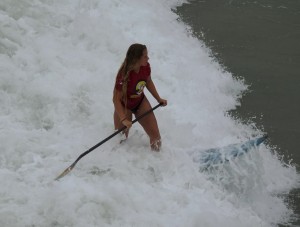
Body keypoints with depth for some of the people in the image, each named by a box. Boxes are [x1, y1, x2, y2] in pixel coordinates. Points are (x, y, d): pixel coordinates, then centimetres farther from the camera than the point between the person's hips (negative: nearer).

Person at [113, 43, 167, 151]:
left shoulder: (146, 67, -18)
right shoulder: (124, 75, -36)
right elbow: (116, 99, -30)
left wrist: (158, 99, 7)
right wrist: (123, 120, -36)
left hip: (140, 102, 5)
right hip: (124, 106, -5)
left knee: (155, 136, 3)